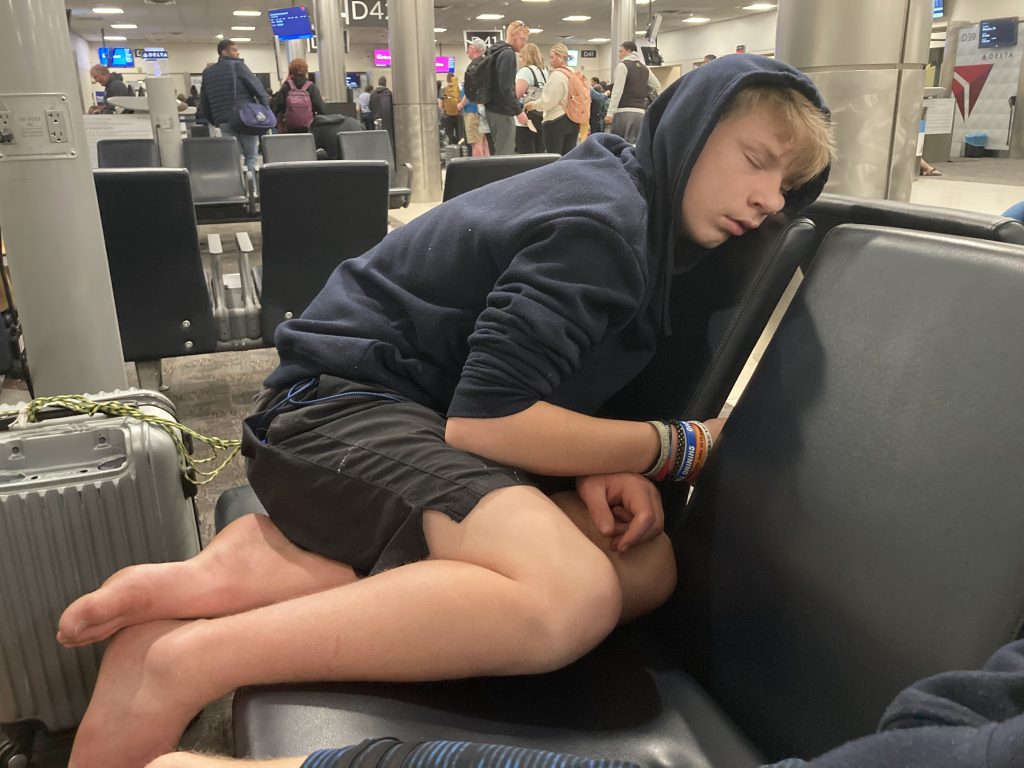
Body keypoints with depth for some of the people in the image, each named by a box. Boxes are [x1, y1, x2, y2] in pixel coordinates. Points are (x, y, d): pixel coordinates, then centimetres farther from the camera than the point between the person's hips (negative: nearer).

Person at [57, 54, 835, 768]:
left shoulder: (619, 197, 15)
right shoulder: (602, 221, -14)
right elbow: (482, 418, -23)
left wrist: (601, 469, -5)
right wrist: (675, 448, -10)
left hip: (416, 416, 10)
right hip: (342, 406, -10)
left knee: (646, 565, -6)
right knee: (574, 596, -31)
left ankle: (283, 570, -12)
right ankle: (182, 664, -22)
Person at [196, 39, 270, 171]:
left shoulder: (207, 72, 17)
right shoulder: (237, 65, 0)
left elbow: (203, 101, 18)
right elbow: (257, 86, -6)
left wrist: (204, 120, 23)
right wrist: (266, 106, 1)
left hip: (223, 120, 5)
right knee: (251, 156, 0)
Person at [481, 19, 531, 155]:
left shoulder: (496, 51, 17)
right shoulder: (508, 54, -14)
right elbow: (506, 88, -23)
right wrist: (519, 111, -20)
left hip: (494, 108, 10)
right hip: (502, 111, -10)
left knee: (500, 152, 15)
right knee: (505, 154, -7)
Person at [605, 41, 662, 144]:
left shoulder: (622, 65, -2)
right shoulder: (644, 68, 17)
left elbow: (617, 90, -11)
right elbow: (657, 87, 24)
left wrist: (610, 113, -13)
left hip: (623, 112, -6)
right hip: (640, 112, 6)